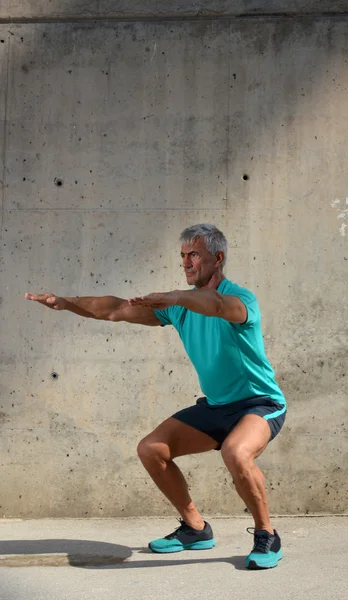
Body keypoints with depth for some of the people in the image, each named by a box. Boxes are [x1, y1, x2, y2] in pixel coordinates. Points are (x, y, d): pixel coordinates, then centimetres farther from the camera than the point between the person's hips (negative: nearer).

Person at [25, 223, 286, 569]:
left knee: (235, 452, -36)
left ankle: (266, 537, -12)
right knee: (151, 449, 0)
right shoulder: (179, 306, 4)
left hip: (260, 403, -7)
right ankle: (195, 529, 15)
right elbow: (117, 309, 2)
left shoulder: (241, 297, -18)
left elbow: (216, 305, -44)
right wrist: (65, 303, -7)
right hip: (214, 405, 8)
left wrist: (173, 298, -61)